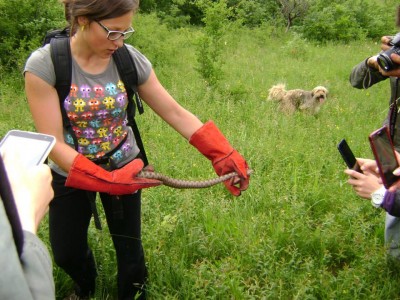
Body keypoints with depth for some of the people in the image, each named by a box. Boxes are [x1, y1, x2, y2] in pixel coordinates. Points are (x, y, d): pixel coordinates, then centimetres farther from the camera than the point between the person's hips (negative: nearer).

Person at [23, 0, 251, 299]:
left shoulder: (131, 59, -16)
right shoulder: (44, 64, -23)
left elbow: (175, 113, -13)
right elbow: (53, 143, -24)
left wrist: (224, 154, -21)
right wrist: (107, 181, -35)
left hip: (124, 168, 1)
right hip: (70, 173, 0)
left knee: (129, 250, 9)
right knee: (67, 253, 16)